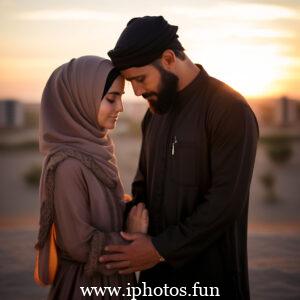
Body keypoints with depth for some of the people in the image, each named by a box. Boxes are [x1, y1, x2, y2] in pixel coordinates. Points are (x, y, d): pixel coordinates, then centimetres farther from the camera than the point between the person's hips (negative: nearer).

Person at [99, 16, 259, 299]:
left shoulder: (229, 110, -15)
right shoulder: (155, 113, 10)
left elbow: (226, 201, -21)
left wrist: (161, 249, -19)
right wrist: (132, 231, 1)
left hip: (209, 276, -7)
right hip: (156, 269, 7)